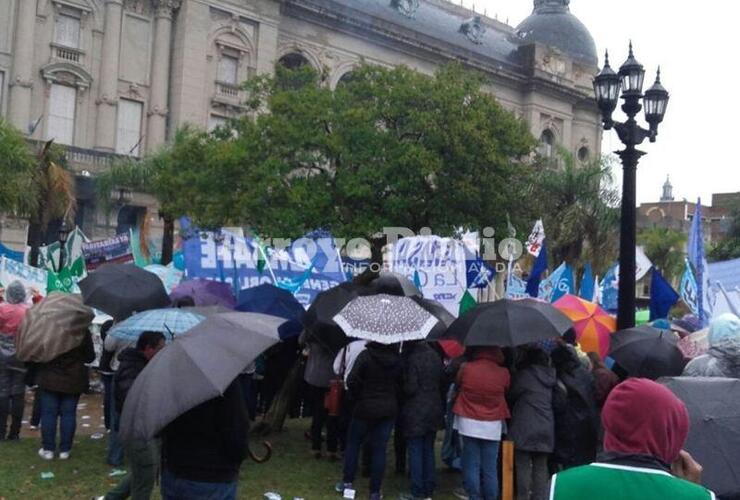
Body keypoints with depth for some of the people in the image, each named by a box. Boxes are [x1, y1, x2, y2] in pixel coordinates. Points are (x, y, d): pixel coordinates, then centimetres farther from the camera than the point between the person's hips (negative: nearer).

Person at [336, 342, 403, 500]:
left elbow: (352, 381, -16)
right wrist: (392, 398, 10)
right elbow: (401, 384, 0)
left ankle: (347, 482, 17)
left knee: (353, 442, 16)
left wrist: (357, 397, 0)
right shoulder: (398, 359, -3)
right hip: (389, 410, 3)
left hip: (365, 408, -3)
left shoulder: (366, 355, -14)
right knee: (379, 449, 8)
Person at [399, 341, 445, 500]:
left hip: (415, 412, -6)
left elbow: (410, 388, -18)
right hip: (434, 410, 6)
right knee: (428, 450, 14)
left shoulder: (412, 358, -16)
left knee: (415, 451, 1)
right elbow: (442, 383, 7)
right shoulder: (435, 356, 3)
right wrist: (442, 407, 14)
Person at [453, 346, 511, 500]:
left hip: (469, 424, 0)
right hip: (493, 426, 0)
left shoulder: (465, 368, -11)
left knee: (471, 466, 7)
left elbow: (458, 387, 6)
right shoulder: (503, 373, -9)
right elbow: (506, 393, 7)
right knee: (490, 469, 7)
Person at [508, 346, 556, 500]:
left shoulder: (523, 375, -8)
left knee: (523, 466, 0)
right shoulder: (551, 376, 10)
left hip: (524, 429, -6)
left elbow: (511, 395, 1)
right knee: (541, 467, 10)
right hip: (546, 429, 6)